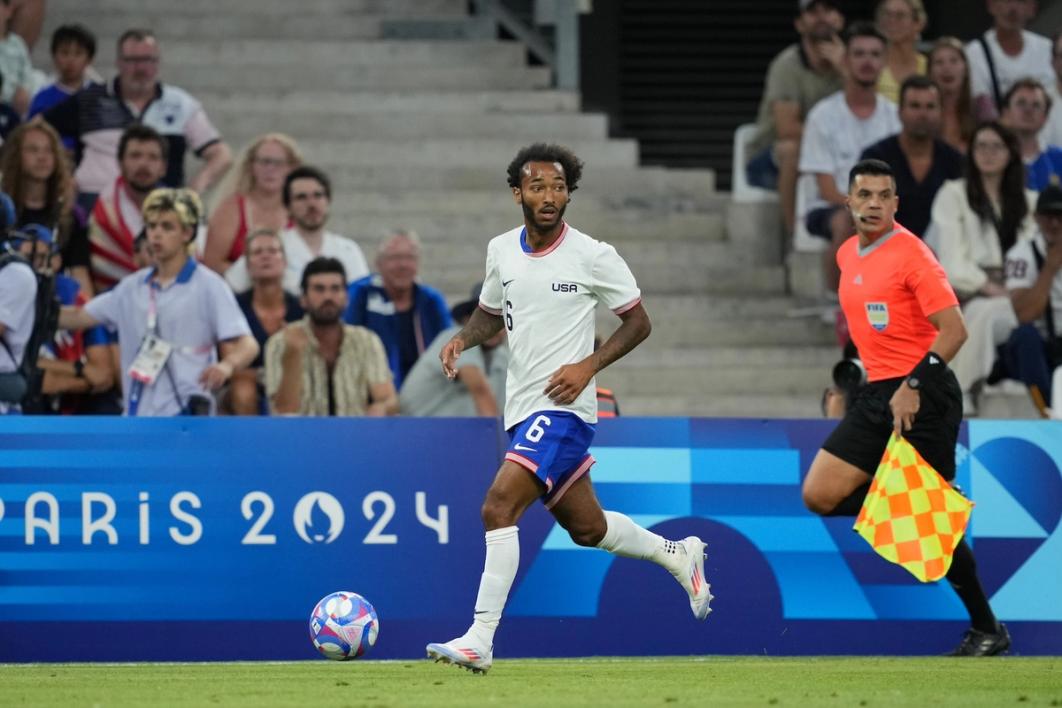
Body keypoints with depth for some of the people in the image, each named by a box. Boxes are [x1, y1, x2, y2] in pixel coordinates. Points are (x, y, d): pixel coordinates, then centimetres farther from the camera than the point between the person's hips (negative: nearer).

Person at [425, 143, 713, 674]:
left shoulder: (592, 256, -10)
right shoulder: (501, 251, 6)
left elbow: (638, 322, -1)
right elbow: (491, 313, 23)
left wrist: (589, 365, -15)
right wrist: (463, 338, 1)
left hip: (563, 408, -7)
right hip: (522, 409, 7)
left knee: (499, 507, -20)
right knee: (586, 527, 17)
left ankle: (479, 641, -19)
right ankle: (678, 555, 42)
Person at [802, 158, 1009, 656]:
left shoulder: (911, 253, -12)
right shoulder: (847, 256, 12)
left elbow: (954, 329, -19)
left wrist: (912, 385, -27)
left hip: (923, 396, -8)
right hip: (876, 393, 8)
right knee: (818, 495, -2)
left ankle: (987, 629, 5)